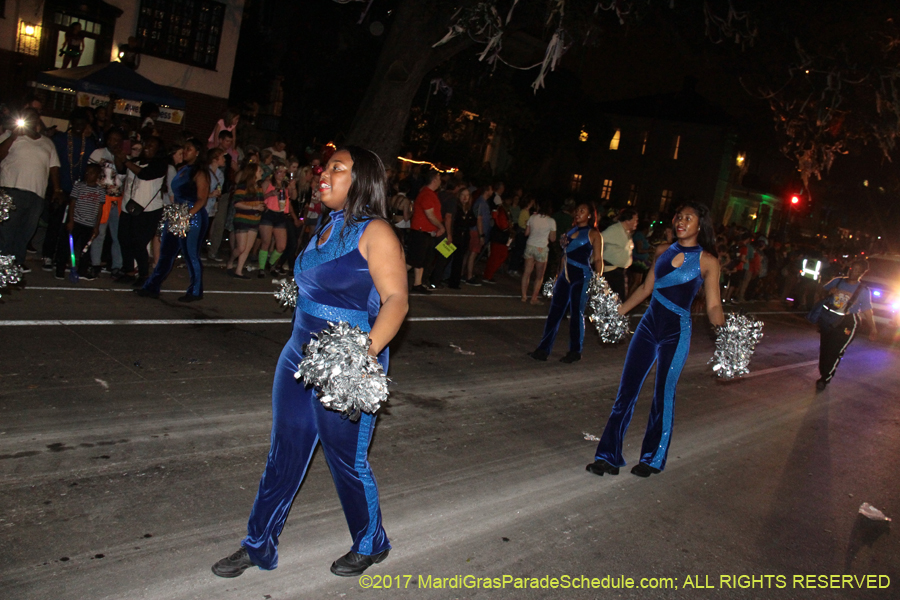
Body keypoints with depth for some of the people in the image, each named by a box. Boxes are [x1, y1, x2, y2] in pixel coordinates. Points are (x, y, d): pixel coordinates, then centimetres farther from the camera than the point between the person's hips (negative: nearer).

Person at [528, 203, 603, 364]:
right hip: (565, 276, 6)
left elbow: (598, 260, -6)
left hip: (581, 278, -6)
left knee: (577, 313, 1)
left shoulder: (594, 234, -2)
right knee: (554, 312, 3)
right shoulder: (570, 231, 16)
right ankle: (544, 349, 6)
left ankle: (575, 352, 14)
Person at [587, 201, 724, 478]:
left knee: (663, 394, 1)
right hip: (649, 324, 5)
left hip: (676, 332, -4)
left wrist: (723, 327, -24)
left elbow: (713, 306, -5)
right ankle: (609, 456, 9)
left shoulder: (707, 261, -3)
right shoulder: (663, 253, 10)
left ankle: (653, 458, 21)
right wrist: (619, 310, 22)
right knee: (626, 390, 2)